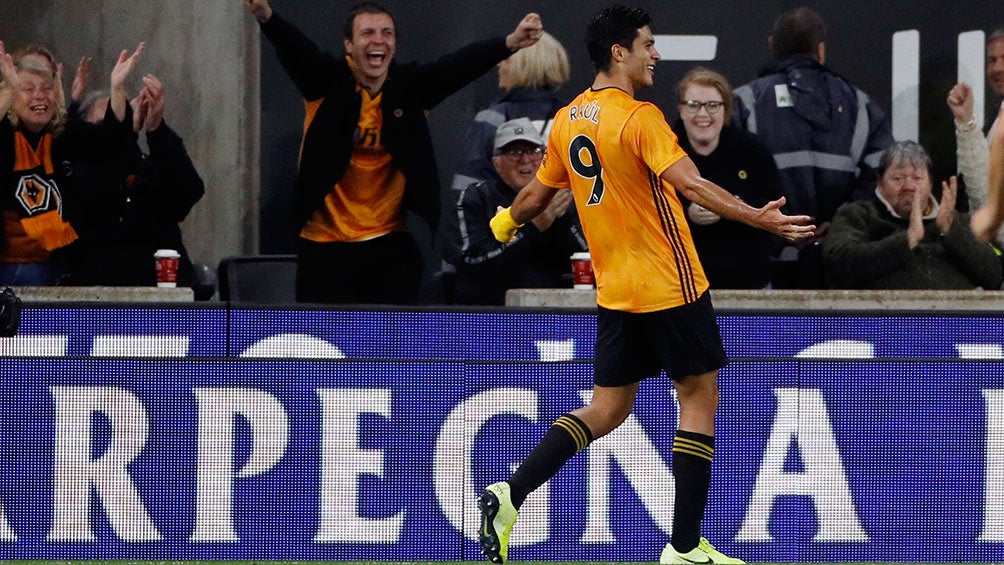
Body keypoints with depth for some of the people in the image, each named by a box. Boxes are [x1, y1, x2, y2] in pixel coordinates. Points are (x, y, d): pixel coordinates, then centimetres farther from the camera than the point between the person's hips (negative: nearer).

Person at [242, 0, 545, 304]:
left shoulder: (411, 87, -2)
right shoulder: (328, 81, -7)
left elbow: (461, 64, -17)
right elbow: (293, 47, -25)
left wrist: (510, 43, -36)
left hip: (392, 245, 2)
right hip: (326, 244, -2)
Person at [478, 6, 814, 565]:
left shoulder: (567, 121, 6)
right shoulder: (640, 118, -16)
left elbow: (536, 195, 18)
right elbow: (690, 184, -28)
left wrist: (507, 222, 39)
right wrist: (757, 218, -32)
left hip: (614, 291, 7)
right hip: (670, 286, -7)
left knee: (608, 408, 14)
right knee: (700, 396, 4)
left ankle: (511, 494, -2)